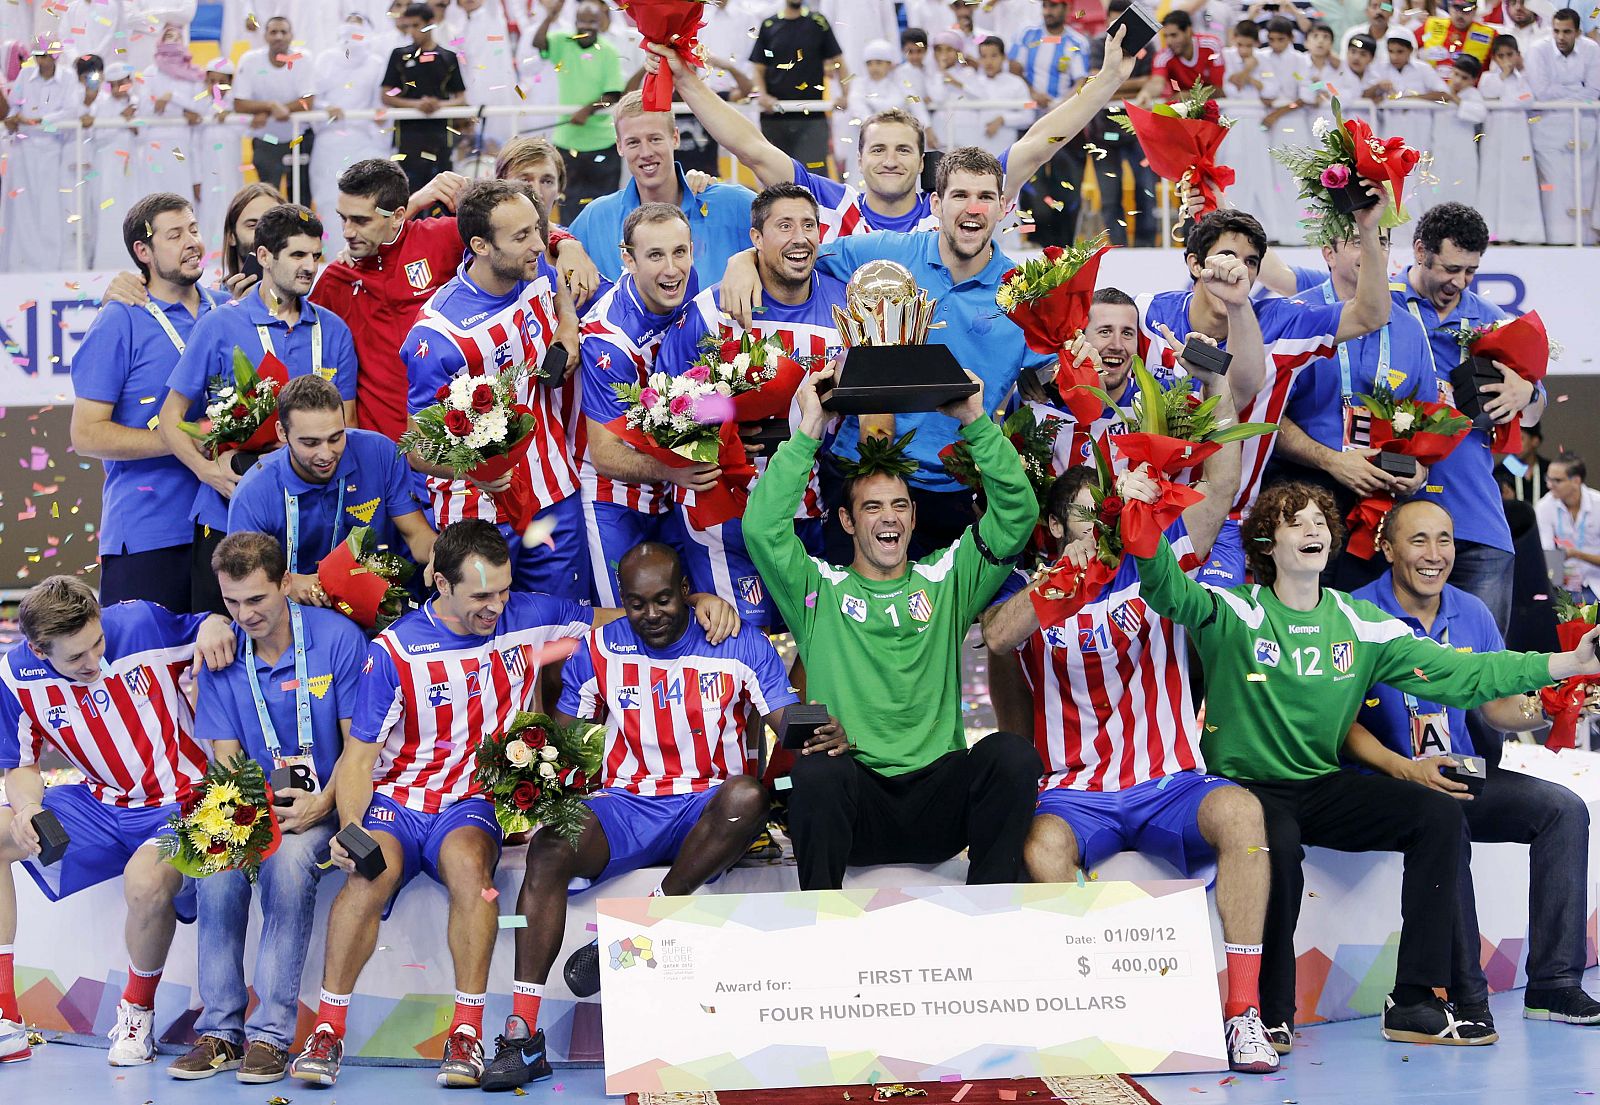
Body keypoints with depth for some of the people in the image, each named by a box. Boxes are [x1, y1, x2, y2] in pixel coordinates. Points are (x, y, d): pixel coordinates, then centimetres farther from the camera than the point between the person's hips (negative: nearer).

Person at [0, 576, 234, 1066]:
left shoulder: (142, 622, -17)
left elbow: (221, 623, 2)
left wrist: (215, 626, -22)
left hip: (179, 801, -5)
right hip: (99, 804, 5)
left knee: (146, 880, -36)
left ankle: (137, 1015, -6)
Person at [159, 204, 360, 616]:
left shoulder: (333, 331, 9)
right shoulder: (219, 326, -1)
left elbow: (345, 422, 12)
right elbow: (171, 416, 1)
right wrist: (207, 469, -15)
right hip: (227, 517, -3)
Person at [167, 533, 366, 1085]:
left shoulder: (337, 637, -6)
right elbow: (224, 754, 5)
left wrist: (321, 804, -18)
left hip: (320, 805, -3)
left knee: (289, 860, -34)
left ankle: (271, 1034, -32)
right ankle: (220, 1031, -24)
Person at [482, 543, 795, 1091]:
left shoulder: (742, 649, 2)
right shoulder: (600, 651, 8)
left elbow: (789, 726, -5)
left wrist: (812, 736, -31)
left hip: (708, 806, -1)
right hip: (626, 806, 1)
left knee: (748, 796, -37)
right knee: (548, 848, -28)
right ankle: (522, 1036, -32)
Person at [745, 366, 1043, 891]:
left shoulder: (946, 582, 18)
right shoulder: (820, 590, 13)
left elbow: (1017, 514, 8)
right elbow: (762, 528, -4)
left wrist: (977, 423, -1)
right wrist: (807, 434, -6)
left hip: (939, 796, 2)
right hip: (855, 799, -2)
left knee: (1011, 753, -28)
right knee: (819, 770, -36)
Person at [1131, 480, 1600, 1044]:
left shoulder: (1359, 623, 6)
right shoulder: (1233, 613, -6)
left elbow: (1456, 672, 2)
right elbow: (1167, 589, -25)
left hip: (1325, 787, 5)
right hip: (1248, 787, -5)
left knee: (1441, 815, -14)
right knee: (1279, 843, -37)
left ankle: (1415, 1003, -12)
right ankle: (1271, 1015, -18)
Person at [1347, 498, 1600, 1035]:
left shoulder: (1472, 614, 10)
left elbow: (1497, 704, 12)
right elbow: (1346, 725, -12)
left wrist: (1537, 712, -12)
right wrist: (1408, 770, -26)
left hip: (1462, 776, 6)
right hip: (1388, 784, -6)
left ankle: (1553, 984, -14)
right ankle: (1466, 996, -30)